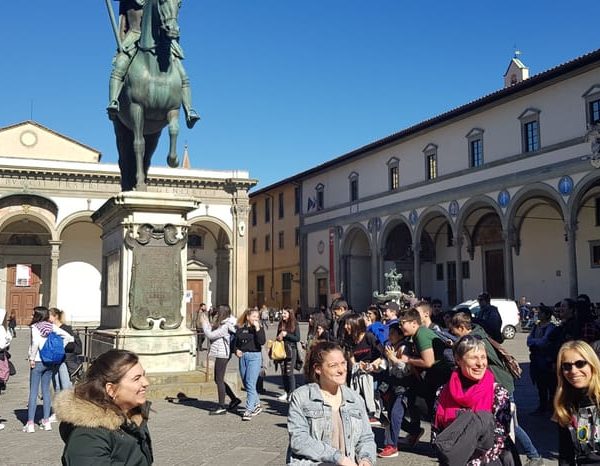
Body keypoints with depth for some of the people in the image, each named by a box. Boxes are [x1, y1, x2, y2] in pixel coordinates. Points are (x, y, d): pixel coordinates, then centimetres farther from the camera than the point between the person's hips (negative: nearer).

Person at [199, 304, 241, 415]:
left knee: (219, 380, -3)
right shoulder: (222, 324, 13)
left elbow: (210, 335, -20)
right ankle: (234, 399, 24)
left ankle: (221, 407, 5)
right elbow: (212, 331, 12)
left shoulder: (225, 326, -18)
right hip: (221, 354, 10)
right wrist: (206, 322, 10)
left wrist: (204, 323, -9)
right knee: (218, 380, 16)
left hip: (222, 354, -10)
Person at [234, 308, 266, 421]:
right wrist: (236, 350, -2)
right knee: (246, 384, 11)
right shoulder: (240, 328, 8)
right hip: (243, 357, 5)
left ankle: (249, 410, -7)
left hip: (255, 356, -5)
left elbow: (262, 342, -16)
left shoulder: (259, 328, 0)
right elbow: (236, 342, 16)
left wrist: (257, 328, -18)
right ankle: (257, 405, 29)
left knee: (250, 384, -11)